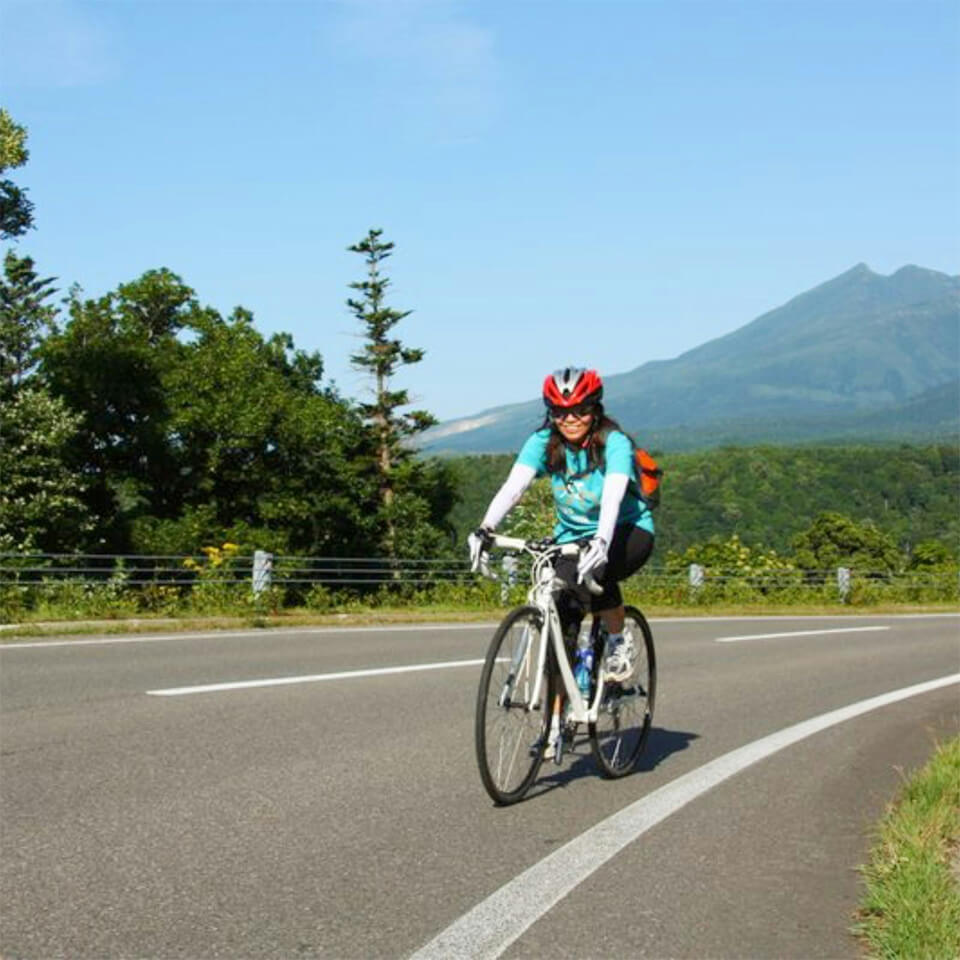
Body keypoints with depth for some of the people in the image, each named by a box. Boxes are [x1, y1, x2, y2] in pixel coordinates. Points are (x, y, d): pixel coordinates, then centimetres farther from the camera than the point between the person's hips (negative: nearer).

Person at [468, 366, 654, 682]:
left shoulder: (614, 443, -20)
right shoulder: (543, 442, -10)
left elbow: (613, 494, -36)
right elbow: (513, 485, -24)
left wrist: (601, 541, -55)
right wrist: (485, 528, -41)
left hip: (628, 531, -3)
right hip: (572, 536, 4)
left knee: (590, 571, -35)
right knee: (559, 626, -13)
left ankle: (619, 642, -9)